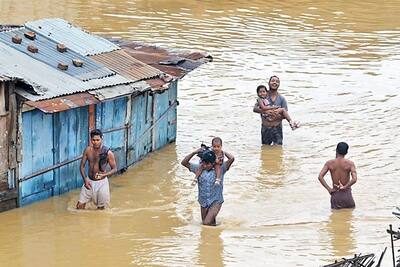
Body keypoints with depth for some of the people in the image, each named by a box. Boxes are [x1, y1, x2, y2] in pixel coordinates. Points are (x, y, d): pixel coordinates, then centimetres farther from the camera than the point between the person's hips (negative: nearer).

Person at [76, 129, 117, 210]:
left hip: (101, 182, -3)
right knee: (80, 205, -1)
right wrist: (85, 179, -9)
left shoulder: (108, 153, -13)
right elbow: (82, 166, 4)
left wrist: (103, 175, -24)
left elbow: (114, 169, -6)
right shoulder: (88, 150, -4)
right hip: (89, 181, 3)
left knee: (101, 207, 6)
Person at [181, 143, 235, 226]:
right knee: (204, 223, 15)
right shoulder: (199, 168, -2)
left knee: (207, 223, -16)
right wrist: (194, 152, -8)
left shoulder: (220, 169, -11)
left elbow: (232, 158, -21)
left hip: (215, 201, -4)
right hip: (203, 202, 4)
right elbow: (184, 162, -1)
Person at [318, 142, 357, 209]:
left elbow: (320, 177, -11)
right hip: (346, 193, -2)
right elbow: (354, 179, -20)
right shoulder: (349, 163, -8)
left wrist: (329, 189, -5)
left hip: (335, 194, 2)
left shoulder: (329, 163, -3)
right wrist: (344, 187, -9)